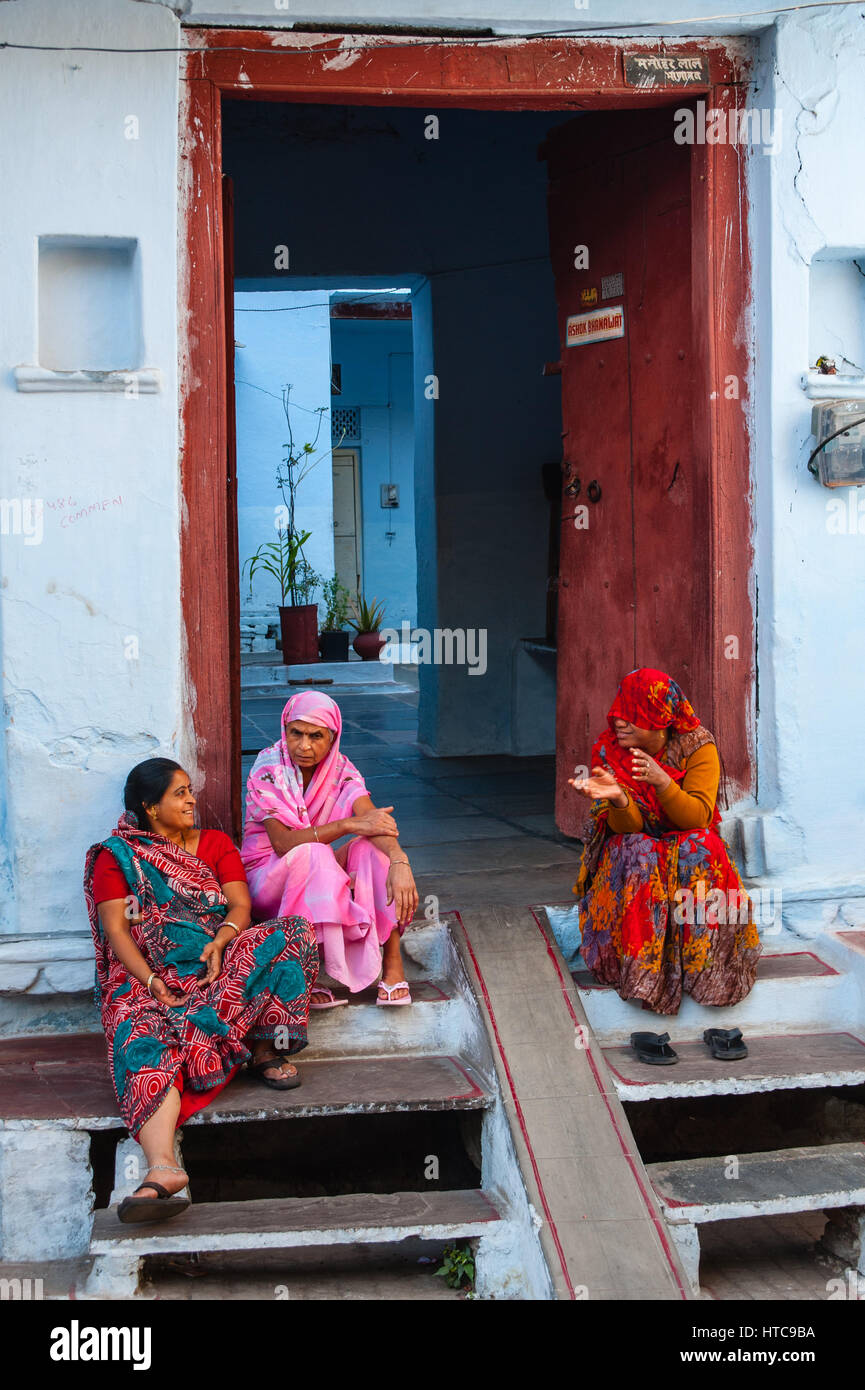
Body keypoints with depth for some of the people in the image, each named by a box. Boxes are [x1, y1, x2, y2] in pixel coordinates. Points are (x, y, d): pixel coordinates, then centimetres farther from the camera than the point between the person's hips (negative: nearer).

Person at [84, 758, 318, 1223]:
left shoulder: (216, 844, 20)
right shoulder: (116, 856, 11)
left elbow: (241, 906, 8)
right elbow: (116, 930, 1)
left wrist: (219, 942, -16)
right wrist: (152, 981, -16)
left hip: (219, 964, 3)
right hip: (151, 976, -3)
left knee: (294, 932, -24)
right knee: (148, 1039, -37)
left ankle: (265, 1050, -19)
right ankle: (163, 1167, -58)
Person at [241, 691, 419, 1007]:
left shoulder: (340, 769, -6)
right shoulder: (268, 769, -18)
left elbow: (371, 817, -25)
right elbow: (282, 843, -27)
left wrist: (399, 862, -44)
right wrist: (348, 825, -35)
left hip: (318, 874, 4)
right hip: (265, 877, -4)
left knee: (374, 846, -23)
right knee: (312, 854, -36)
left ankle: (392, 963, -26)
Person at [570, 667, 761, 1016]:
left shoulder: (697, 747, -11)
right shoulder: (609, 752, -9)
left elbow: (699, 817, -19)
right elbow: (628, 826, -16)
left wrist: (663, 782, -35)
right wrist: (618, 799, -40)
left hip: (688, 844, 0)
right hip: (634, 848, 0)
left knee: (700, 850, -34)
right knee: (638, 857, -34)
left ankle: (702, 965, -27)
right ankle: (640, 967, -32)